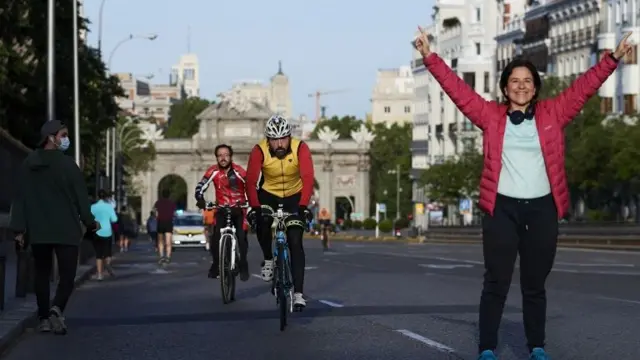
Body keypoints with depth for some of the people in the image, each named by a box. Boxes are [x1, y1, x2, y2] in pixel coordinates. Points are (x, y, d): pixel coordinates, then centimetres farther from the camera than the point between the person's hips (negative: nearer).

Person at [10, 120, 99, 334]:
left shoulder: (28, 165, 6)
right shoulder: (66, 164, -8)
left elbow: (19, 198, 5)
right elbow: (80, 196, -5)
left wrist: (19, 229, 8)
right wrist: (90, 222, 6)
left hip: (37, 231, 4)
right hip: (66, 230, -4)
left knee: (42, 274, 14)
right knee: (67, 275, -1)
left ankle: (44, 319, 13)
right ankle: (57, 309, -24)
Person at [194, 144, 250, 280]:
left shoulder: (238, 171, -20)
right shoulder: (213, 171, -14)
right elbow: (200, 187, -13)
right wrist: (200, 200, -30)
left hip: (238, 209, -2)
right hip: (221, 209, 2)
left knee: (242, 237, -14)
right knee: (215, 238, -12)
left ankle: (243, 267, 1)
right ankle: (215, 265, 7)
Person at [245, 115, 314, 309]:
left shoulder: (301, 148, -26)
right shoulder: (259, 151, -25)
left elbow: (308, 178, -34)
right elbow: (251, 181, -29)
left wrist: (303, 206, -47)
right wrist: (254, 207, -42)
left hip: (294, 196, -1)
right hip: (269, 194, 1)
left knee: (295, 243, -11)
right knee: (261, 223, -26)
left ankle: (298, 293, -10)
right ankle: (268, 259, 5)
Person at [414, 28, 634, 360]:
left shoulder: (552, 114, 7)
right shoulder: (491, 115, 5)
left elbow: (584, 87, 6)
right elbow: (457, 89, 2)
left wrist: (613, 58, 1)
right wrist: (430, 57, -3)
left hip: (542, 209, 1)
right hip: (502, 208, -1)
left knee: (535, 283, 10)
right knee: (496, 283, 0)